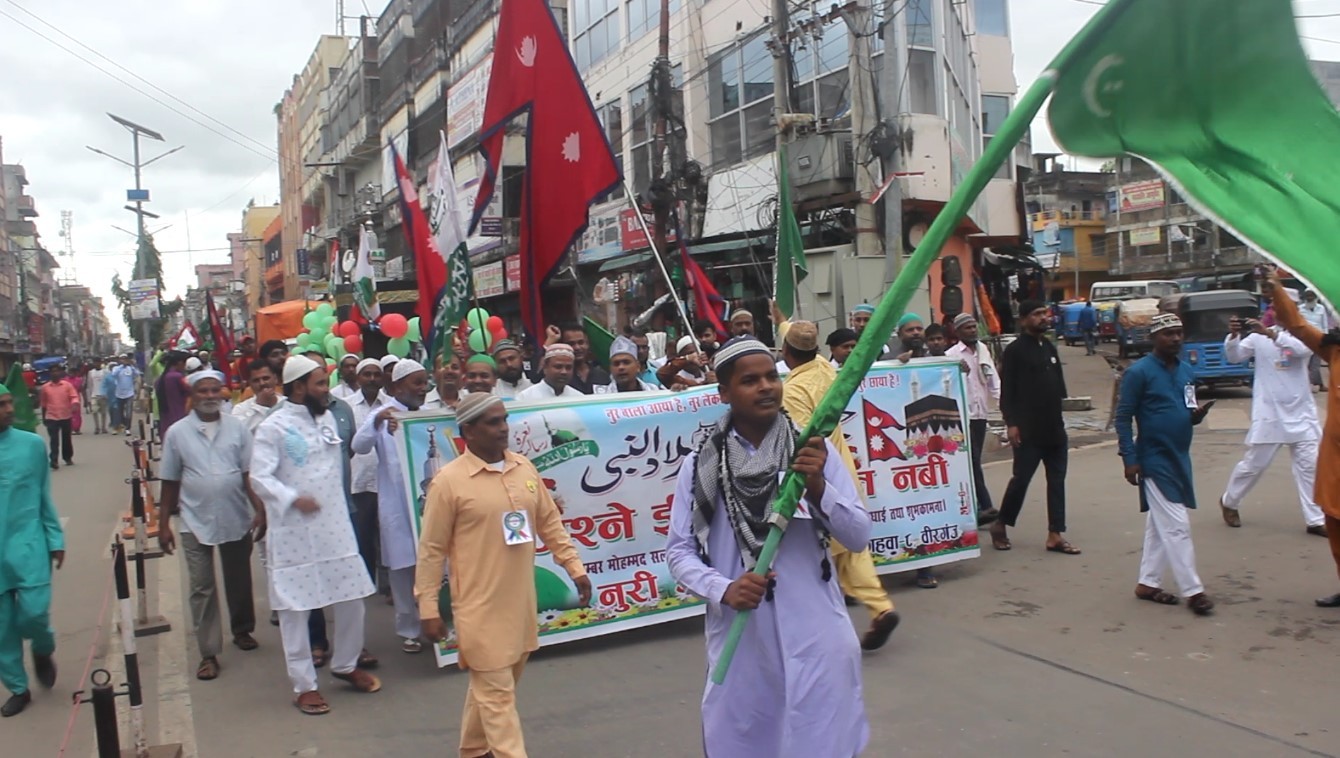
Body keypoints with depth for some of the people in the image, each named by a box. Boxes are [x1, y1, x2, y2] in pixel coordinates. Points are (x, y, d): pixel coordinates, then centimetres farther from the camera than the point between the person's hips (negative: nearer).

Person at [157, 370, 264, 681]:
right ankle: (209, 653, 11)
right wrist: (163, 524, 3)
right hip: (195, 522, -1)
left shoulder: (238, 428, -1)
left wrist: (260, 510, -9)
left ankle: (242, 630, 37)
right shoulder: (177, 433, -1)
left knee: (239, 582, 15)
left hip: (236, 519, 1)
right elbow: (170, 482, 2)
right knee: (202, 588, 3)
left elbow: (249, 474, -1)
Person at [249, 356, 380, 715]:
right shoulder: (273, 427, -10)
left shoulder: (328, 418, 9)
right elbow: (260, 477, -16)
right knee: (295, 609, 4)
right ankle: (304, 685, 17)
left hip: (335, 525, 6)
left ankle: (345, 664, 32)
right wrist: (293, 499, -28)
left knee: (352, 598, 10)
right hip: (293, 531, -6)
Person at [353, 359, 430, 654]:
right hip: (398, 504, -3)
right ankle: (409, 630, 15)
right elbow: (359, 446, -17)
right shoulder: (384, 413, -3)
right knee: (404, 567, 3)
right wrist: (377, 422, -34)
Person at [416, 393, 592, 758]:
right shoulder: (449, 480, -13)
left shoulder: (524, 468, 4)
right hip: (480, 608, -6)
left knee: (496, 686, 20)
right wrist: (428, 609, -8)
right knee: (496, 693, 1)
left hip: (520, 603, 6)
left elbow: (550, 523, 12)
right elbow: (432, 550, -9)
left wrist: (575, 567, 9)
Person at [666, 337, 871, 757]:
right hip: (738, 638, 1)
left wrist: (818, 486, -18)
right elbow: (679, 550, 1)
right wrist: (723, 590, -16)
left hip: (816, 637, 0)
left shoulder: (814, 451, -2)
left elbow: (859, 535, -2)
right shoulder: (700, 465, -2)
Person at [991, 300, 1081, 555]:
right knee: (1021, 479, -1)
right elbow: (1006, 390, -11)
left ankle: (1055, 535, 10)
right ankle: (1000, 526, 17)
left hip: (1054, 427, 7)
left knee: (1057, 481, 5)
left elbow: (1059, 384, 20)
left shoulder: (1049, 347, 14)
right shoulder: (1015, 350, -7)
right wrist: (1011, 423, -16)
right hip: (1028, 430, -7)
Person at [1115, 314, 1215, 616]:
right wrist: (1130, 459, -17)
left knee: (1160, 523, 13)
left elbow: (1187, 410, 19)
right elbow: (1123, 418, -12)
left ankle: (1148, 583, 23)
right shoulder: (1139, 372, -12)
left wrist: (1197, 415, -5)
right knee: (1177, 525, -6)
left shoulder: (1187, 371, 9)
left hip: (1180, 458, 7)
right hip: (1154, 460, -7)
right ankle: (1193, 590, 1)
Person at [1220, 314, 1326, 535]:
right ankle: (1228, 502, 28)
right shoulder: (1259, 337, -2)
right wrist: (1233, 336, -24)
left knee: (1309, 465, 4)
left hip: (1300, 413, 1)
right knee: (1254, 464, 7)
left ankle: (1316, 520, 13)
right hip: (1269, 413, -1)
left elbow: (1302, 349, -24)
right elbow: (1234, 356, -6)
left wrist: (1269, 333, -36)